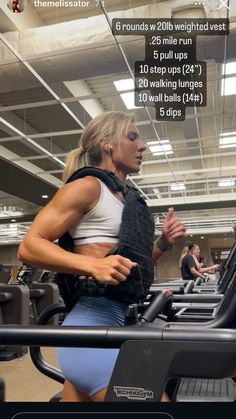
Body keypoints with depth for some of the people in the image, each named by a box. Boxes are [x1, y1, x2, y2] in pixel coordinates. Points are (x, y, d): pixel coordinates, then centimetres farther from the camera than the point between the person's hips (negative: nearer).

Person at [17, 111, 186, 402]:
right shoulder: (88, 186, -8)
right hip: (92, 328, -9)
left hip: (109, 326, 9)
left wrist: (163, 243, 6)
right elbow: (29, 246, -14)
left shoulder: (124, 199, 18)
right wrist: (93, 266, -27)